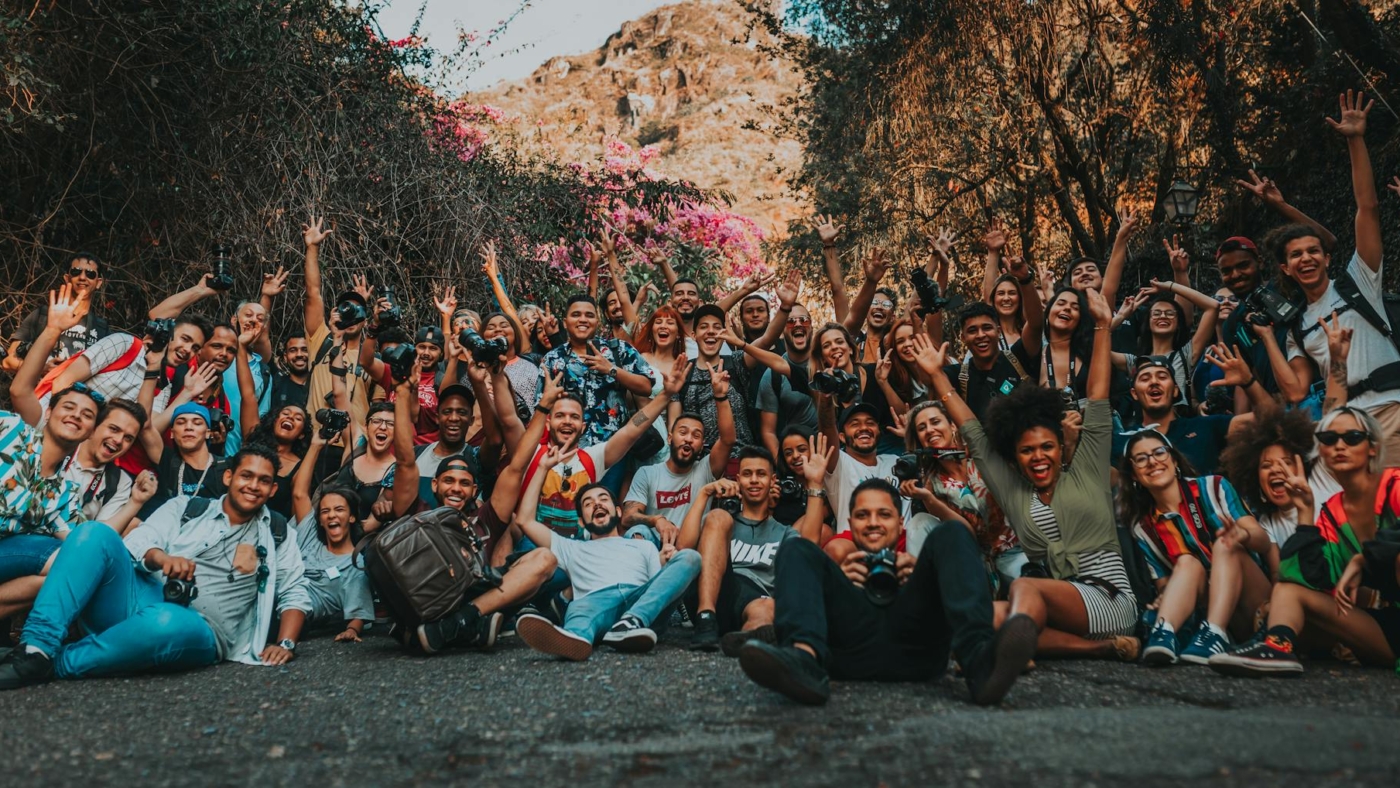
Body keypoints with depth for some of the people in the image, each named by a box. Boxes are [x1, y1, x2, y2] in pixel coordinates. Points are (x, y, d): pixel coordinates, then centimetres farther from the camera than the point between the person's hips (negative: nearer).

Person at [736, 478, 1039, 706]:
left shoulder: (915, 563, 40)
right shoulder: (839, 561, 38)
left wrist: (923, 578, 4)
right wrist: (838, 581, 2)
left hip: (916, 646, 1)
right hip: (849, 646, 0)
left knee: (949, 533, -9)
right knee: (796, 548, -12)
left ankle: (980, 659, -39)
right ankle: (804, 658, -46)